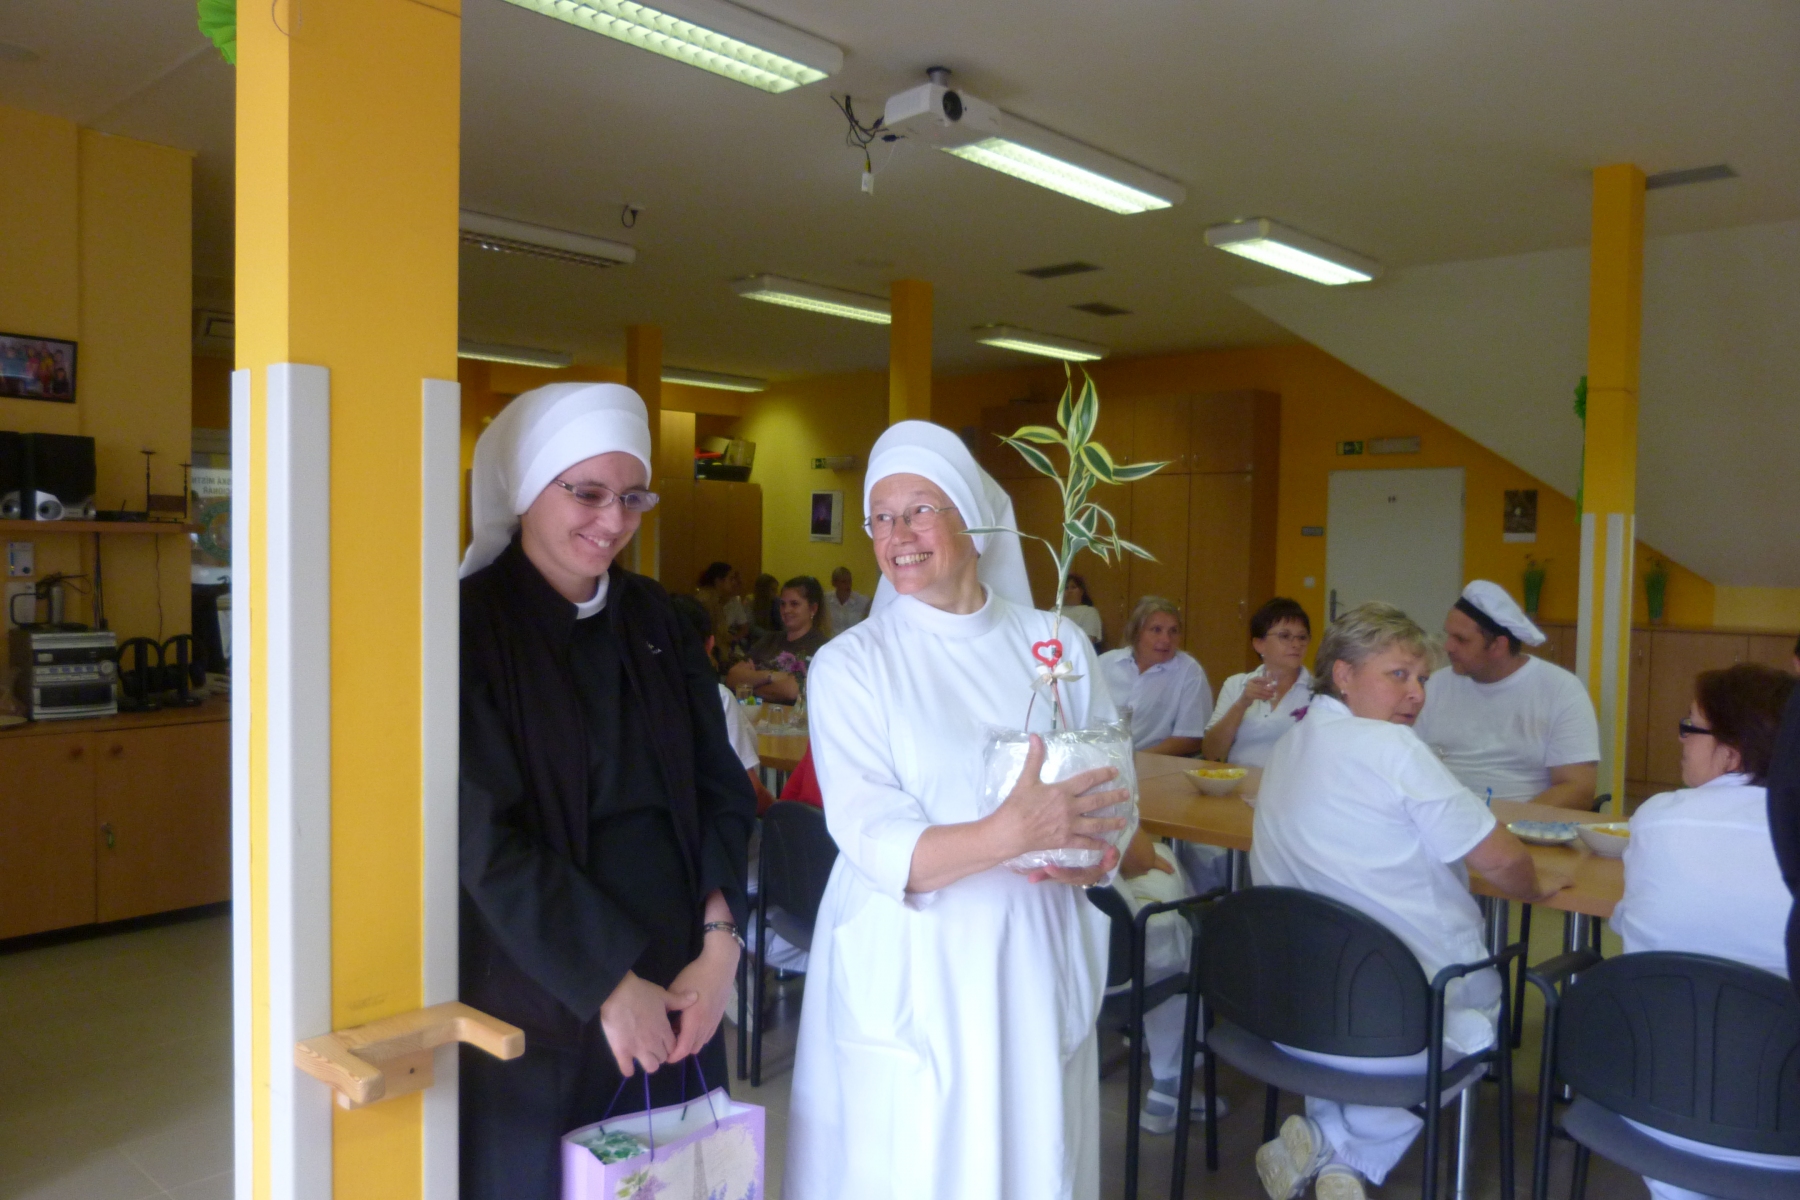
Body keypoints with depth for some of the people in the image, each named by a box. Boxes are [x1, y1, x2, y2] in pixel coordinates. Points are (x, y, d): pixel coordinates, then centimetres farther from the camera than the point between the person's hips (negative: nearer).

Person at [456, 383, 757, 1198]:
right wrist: (607, 983, -14)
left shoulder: (655, 621, 6)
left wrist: (719, 945, -9)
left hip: (679, 985, 5)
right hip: (539, 993, -4)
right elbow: (486, 841, -15)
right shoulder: (473, 625, -10)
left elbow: (720, 789, 3)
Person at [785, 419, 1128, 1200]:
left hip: (1034, 967, 2)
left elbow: (1113, 792, 5)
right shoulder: (850, 664, -5)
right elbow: (877, 846, -15)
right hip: (909, 978, -2)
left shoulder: (1056, 646, 3)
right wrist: (1009, 834, -30)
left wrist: (1092, 854, -17)